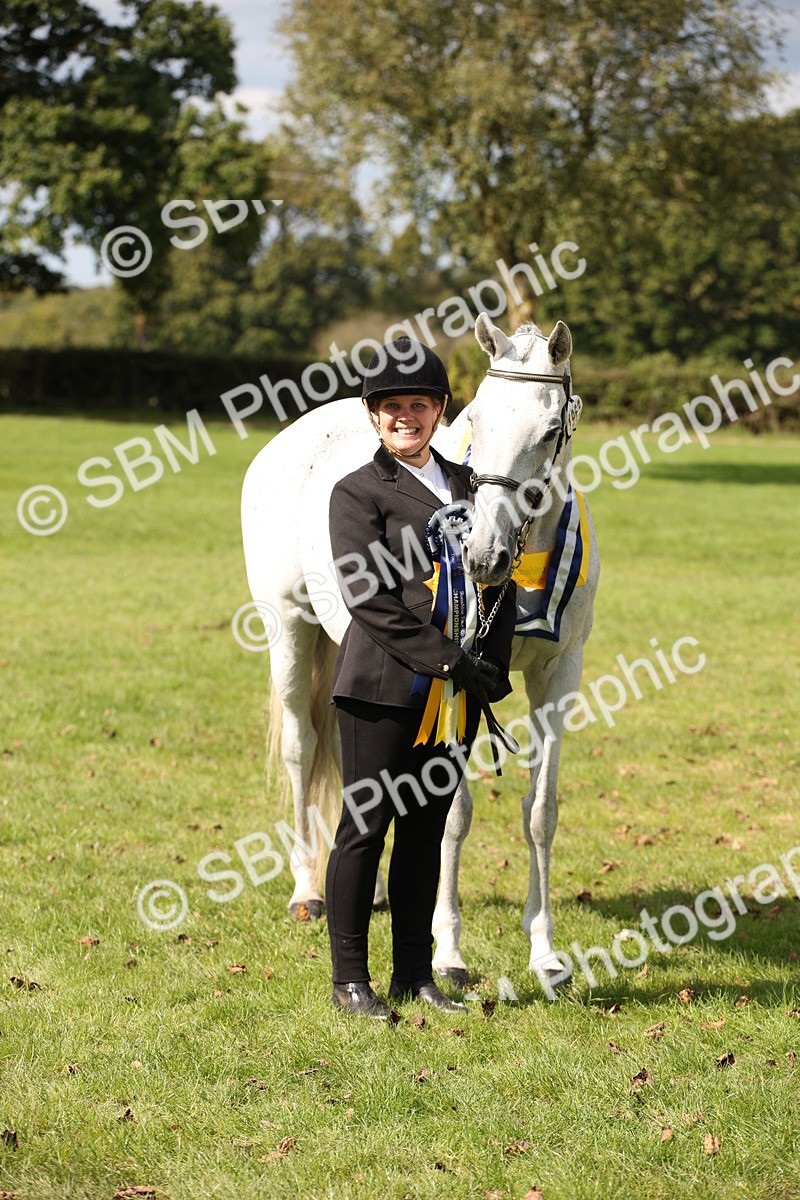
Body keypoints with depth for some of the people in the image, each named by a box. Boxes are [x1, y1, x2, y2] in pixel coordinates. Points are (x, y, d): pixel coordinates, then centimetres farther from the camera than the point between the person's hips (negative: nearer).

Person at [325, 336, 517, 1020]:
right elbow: (369, 596, -14)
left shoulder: (469, 485, 14)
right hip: (386, 686, -5)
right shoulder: (360, 492, -4)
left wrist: (491, 667, -3)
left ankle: (415, 973, 19)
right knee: (365, 826, 0)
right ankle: (349, 978, 8)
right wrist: (444, 659, -19)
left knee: (427, 827, 11)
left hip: (457, 691, 5)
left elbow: (501, 583, 12)